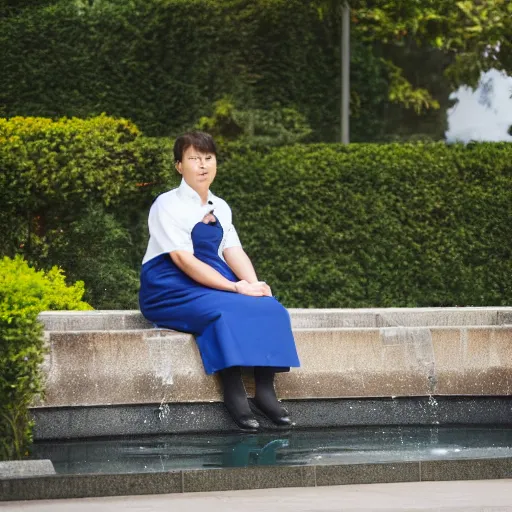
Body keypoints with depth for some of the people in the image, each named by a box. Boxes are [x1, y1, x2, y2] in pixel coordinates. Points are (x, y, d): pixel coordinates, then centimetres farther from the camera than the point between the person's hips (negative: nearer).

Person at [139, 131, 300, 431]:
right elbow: (183, 260, -18)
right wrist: (236, 287, -23)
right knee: (225, 312, -34)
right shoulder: (168, 205, -8)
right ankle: (234, 394, -34)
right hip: (170, 292, -7)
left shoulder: (220, 208, 14)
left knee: (268, 308, -17)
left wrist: (254, 285, -18)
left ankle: (265, 391, -22)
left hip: (214, 285, 7)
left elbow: (234, 252, 4)